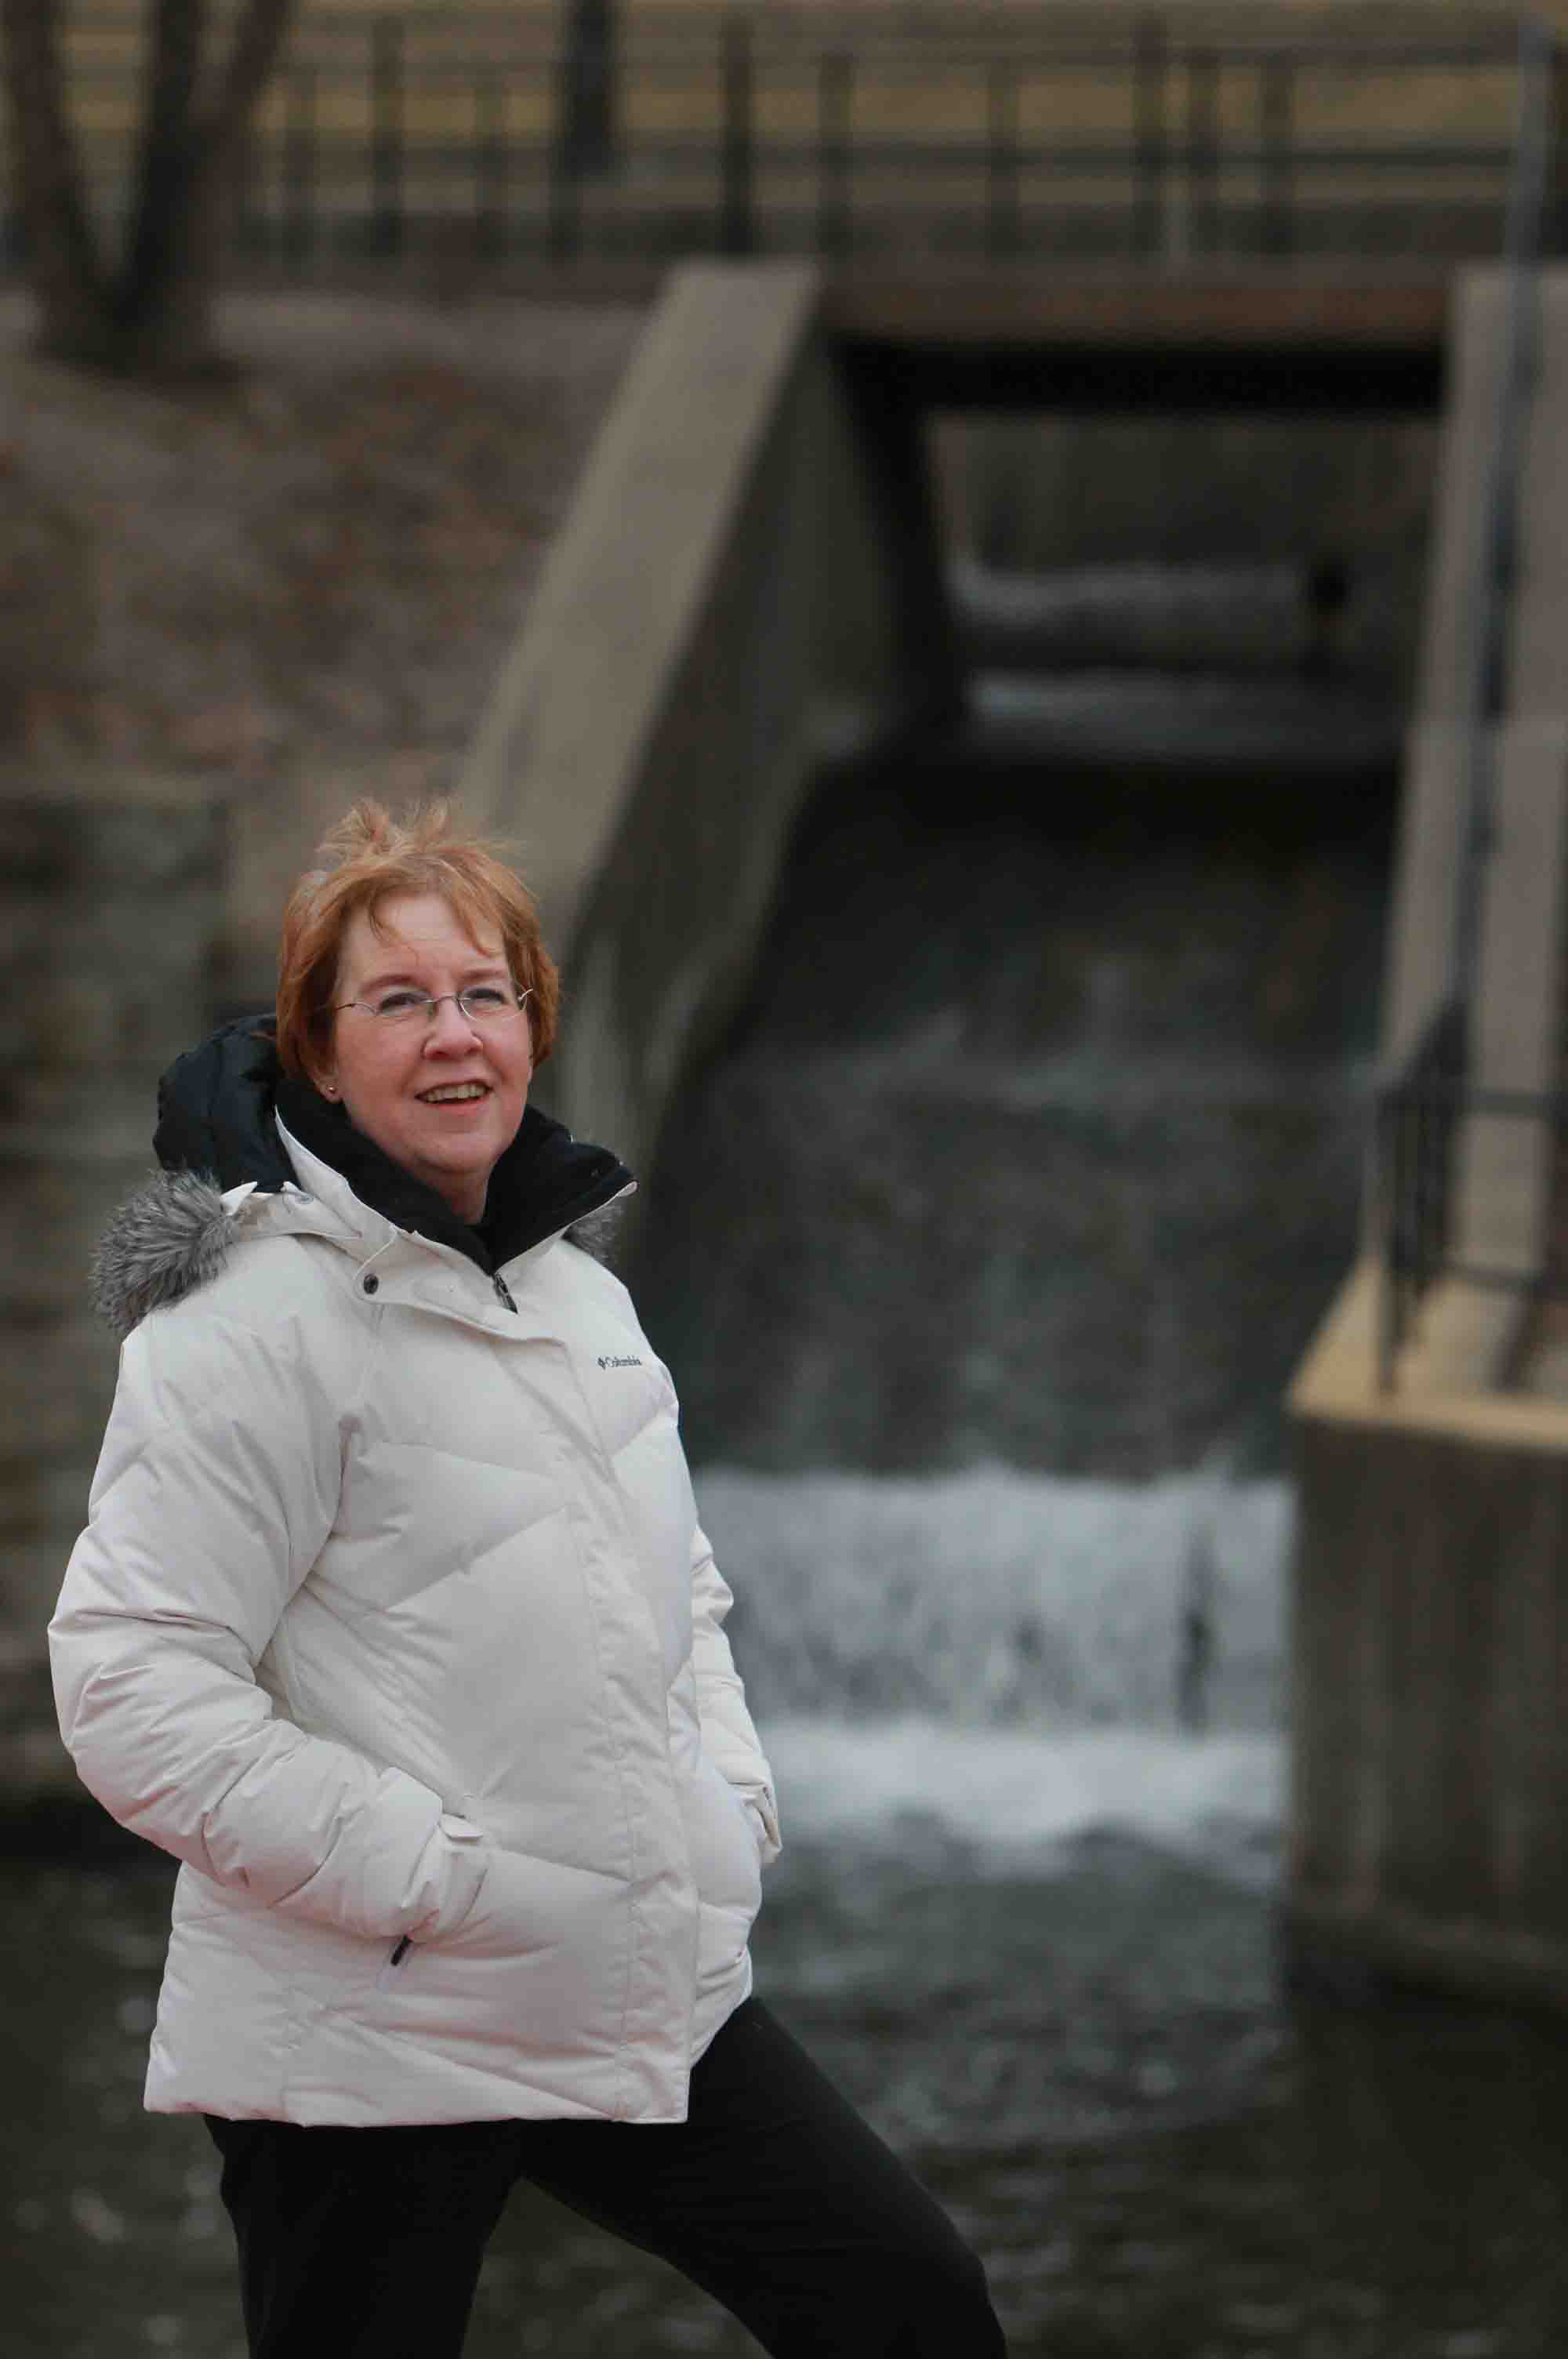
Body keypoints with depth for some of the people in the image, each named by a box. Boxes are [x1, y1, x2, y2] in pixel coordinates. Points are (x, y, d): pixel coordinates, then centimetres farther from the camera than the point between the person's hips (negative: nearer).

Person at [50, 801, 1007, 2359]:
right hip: (365, 2043, -7)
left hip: (650, 1994, 7)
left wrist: (730, 1802, 9)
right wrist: (433, 1876, -21)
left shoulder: (576, 1290, 12)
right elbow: (131, 1686, -21)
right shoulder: (259, 1317, -14)